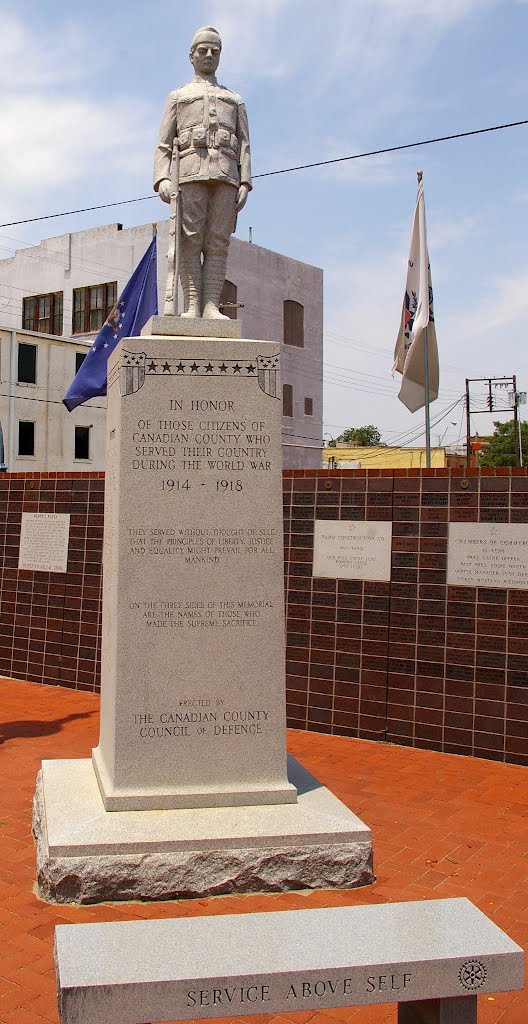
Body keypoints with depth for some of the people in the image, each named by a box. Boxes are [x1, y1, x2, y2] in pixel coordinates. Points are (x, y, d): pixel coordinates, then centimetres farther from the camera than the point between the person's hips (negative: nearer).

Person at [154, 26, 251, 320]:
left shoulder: (235, 101, 28)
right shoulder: (178, 97, 24)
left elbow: (244, 146, 16)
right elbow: (164, 145, 14)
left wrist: (245, 183, 0)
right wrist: (162, 179, -4)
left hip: (226, 175, 1)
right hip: (190, 171, -1)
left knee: (218, 242, -9)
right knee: (190, 240, -12)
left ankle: (212, 306, -15)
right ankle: (192, 306, -17)